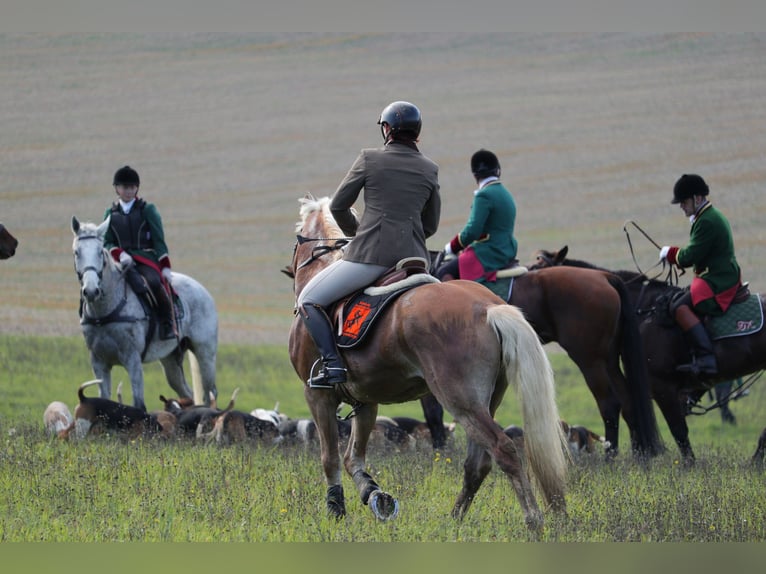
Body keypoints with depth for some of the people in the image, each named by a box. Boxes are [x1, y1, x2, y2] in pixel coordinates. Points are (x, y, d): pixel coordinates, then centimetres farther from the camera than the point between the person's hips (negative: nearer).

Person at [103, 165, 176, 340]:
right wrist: (120, 254, -12)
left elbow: (159, 240, 3)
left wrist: (165, 267, -7)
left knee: (155, 282, -34)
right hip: (122, 259, 3)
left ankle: (167, 324, -20)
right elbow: (107, 242, 10)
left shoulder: (147, 210, 8)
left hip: (146, 258, -3)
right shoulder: (111, 213, 15)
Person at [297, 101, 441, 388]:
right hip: (413, 257, 5)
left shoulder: (369, 159, -1)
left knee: (308, 300, 6)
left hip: (370, 255, -5)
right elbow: (430, 225, 15)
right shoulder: (430, 169, 9)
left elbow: (338, 205, 6)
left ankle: (332, 363, -10)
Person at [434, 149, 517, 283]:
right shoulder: (506, 194, 15)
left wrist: (452, 247, -2)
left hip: (490, 254, -10)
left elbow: (472, 230, -19)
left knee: (444, 272, -9)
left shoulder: (484, 196, -15)